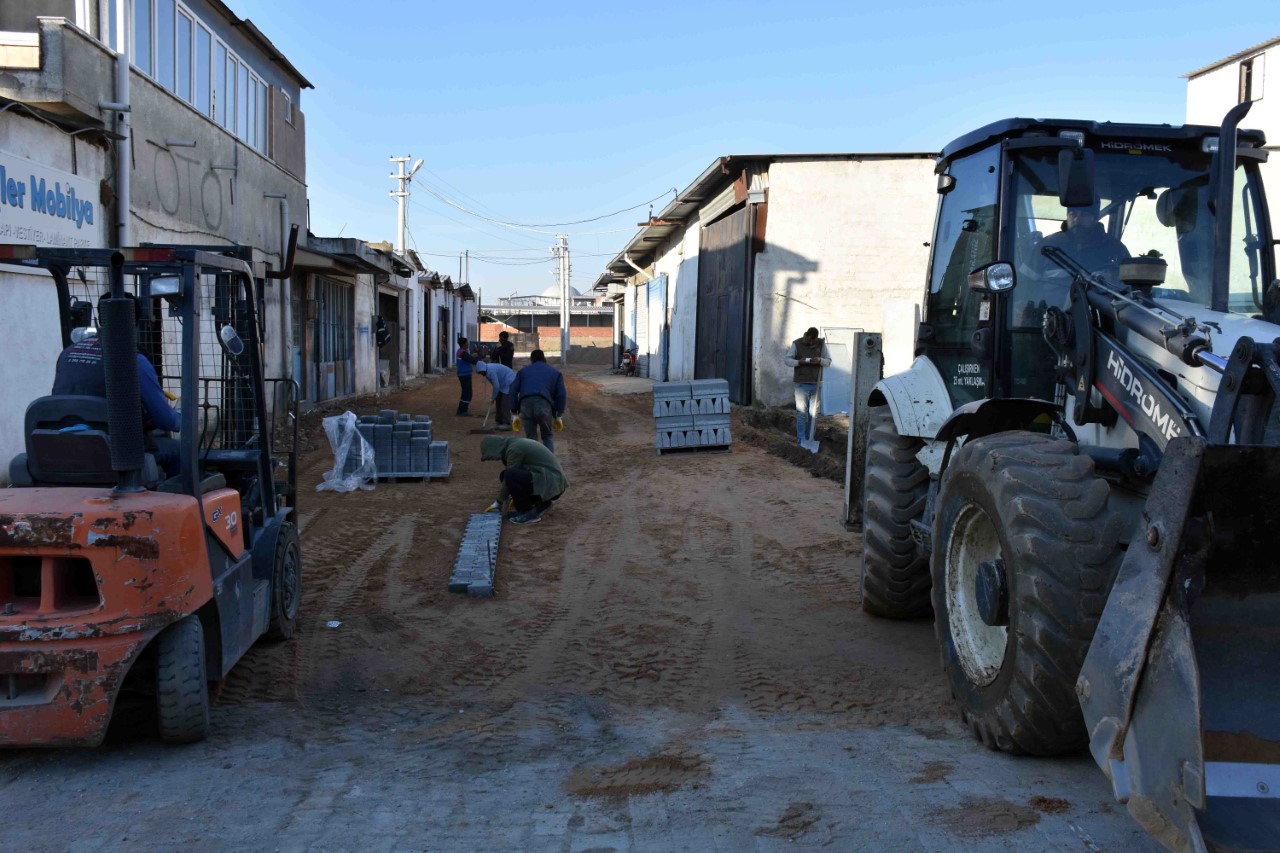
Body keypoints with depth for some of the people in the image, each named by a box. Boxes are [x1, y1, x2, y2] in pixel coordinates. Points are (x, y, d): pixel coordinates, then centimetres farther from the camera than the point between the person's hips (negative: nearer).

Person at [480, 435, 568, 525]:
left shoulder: (514, 449, -14)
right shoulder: (516, 443, 14)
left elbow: (509, 477, -11)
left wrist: (498, 502, 1)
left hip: (551, 484, -10)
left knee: (509, 476, -23)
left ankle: (530, 514, -9)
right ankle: (542, 503, 13)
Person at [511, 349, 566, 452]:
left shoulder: (523, 370, 28)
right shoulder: (555, 373, 25)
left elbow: (513, 391, 20)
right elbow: (561, 394, 14)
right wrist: (558, 415, 18)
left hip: (525, 404, 1)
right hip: (544, 404, -1)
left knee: (530, 437, 13)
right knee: (547, 436, 18)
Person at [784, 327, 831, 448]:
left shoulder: (821, 344, 4)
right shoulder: (797, 344, -3)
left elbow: (828, 361, 4)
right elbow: (787, 360, -2)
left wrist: (820, 360, -18)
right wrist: (799, 362, -22)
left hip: (816, 384, 3)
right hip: (801, 384, -3)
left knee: (813, 413, 8)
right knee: (801, 413, -4)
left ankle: (809, 439, 17)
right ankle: (801, 440, 0)